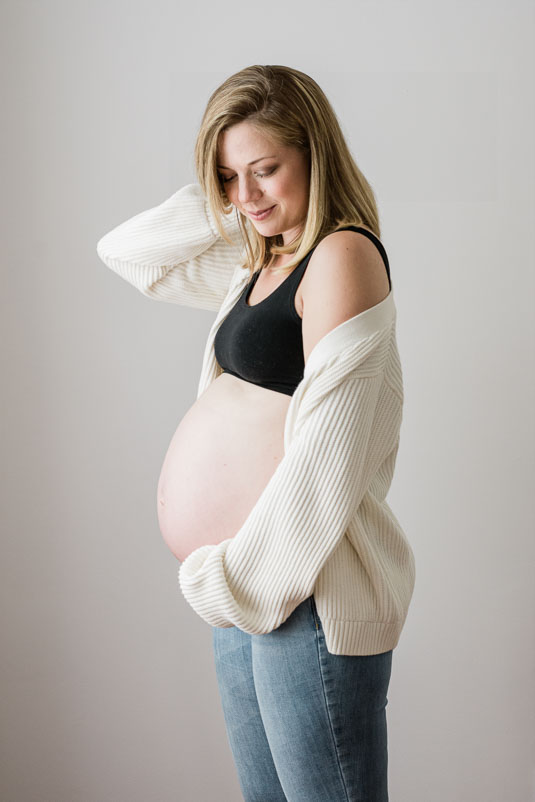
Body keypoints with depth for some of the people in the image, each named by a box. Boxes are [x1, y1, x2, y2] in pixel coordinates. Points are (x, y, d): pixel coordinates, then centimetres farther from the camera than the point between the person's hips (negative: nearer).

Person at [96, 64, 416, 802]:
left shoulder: (343, 253, -13)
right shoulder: (257, 264, 14)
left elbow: (325, 456, -20)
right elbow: (126, 252, 20)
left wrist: (245, 577, -14)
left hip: (309, 591, -9)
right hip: (251, 583, 9)